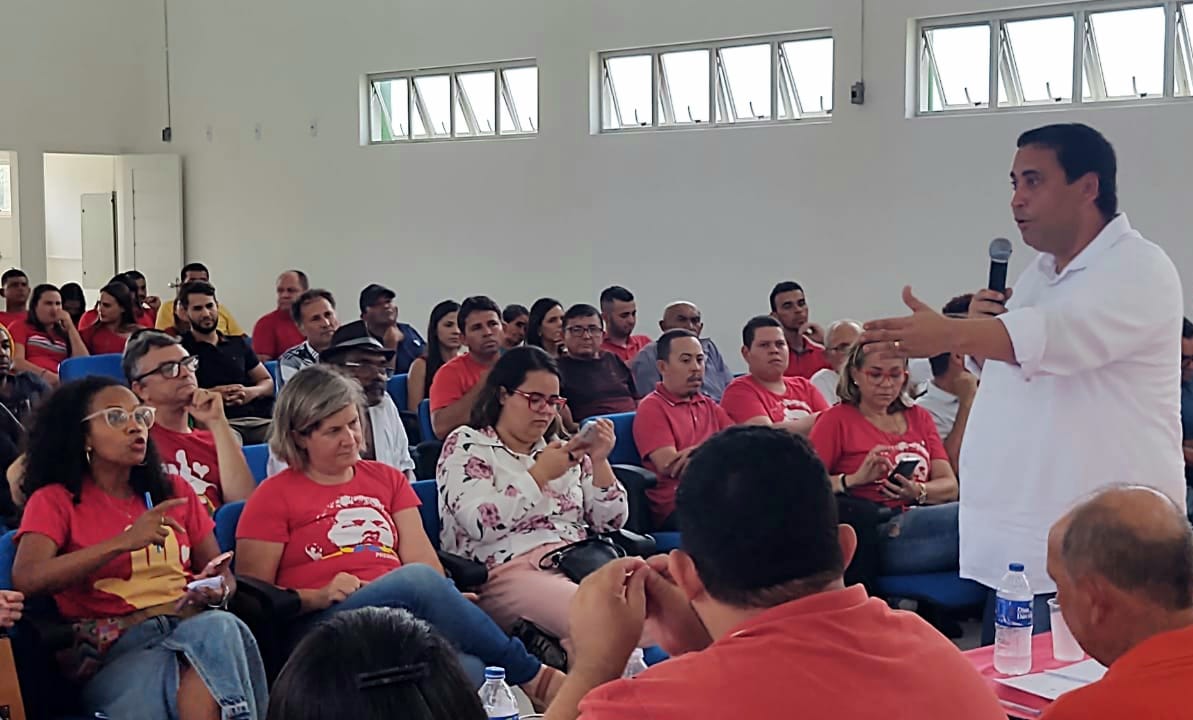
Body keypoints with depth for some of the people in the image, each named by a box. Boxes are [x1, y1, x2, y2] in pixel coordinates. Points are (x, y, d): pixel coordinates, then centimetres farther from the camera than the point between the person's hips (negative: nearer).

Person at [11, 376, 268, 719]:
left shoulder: (174, 491, 20)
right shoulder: (55, 500, 7)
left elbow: (222, 572, 20)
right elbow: (26, 579, -12)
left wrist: (217, 590, -6)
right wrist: (124, 542, -20)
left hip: (189, 624, 5)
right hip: (110, 645, -4)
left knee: (220, 627, -33)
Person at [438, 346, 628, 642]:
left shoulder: (562, 448, 22)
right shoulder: (465, 444, 6)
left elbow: (610, 523, 15)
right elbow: (482, 524, -11)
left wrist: (599, 463, 1)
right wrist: (539, 474, -9)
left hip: (578, 561, 6)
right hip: (510, 569, -6)